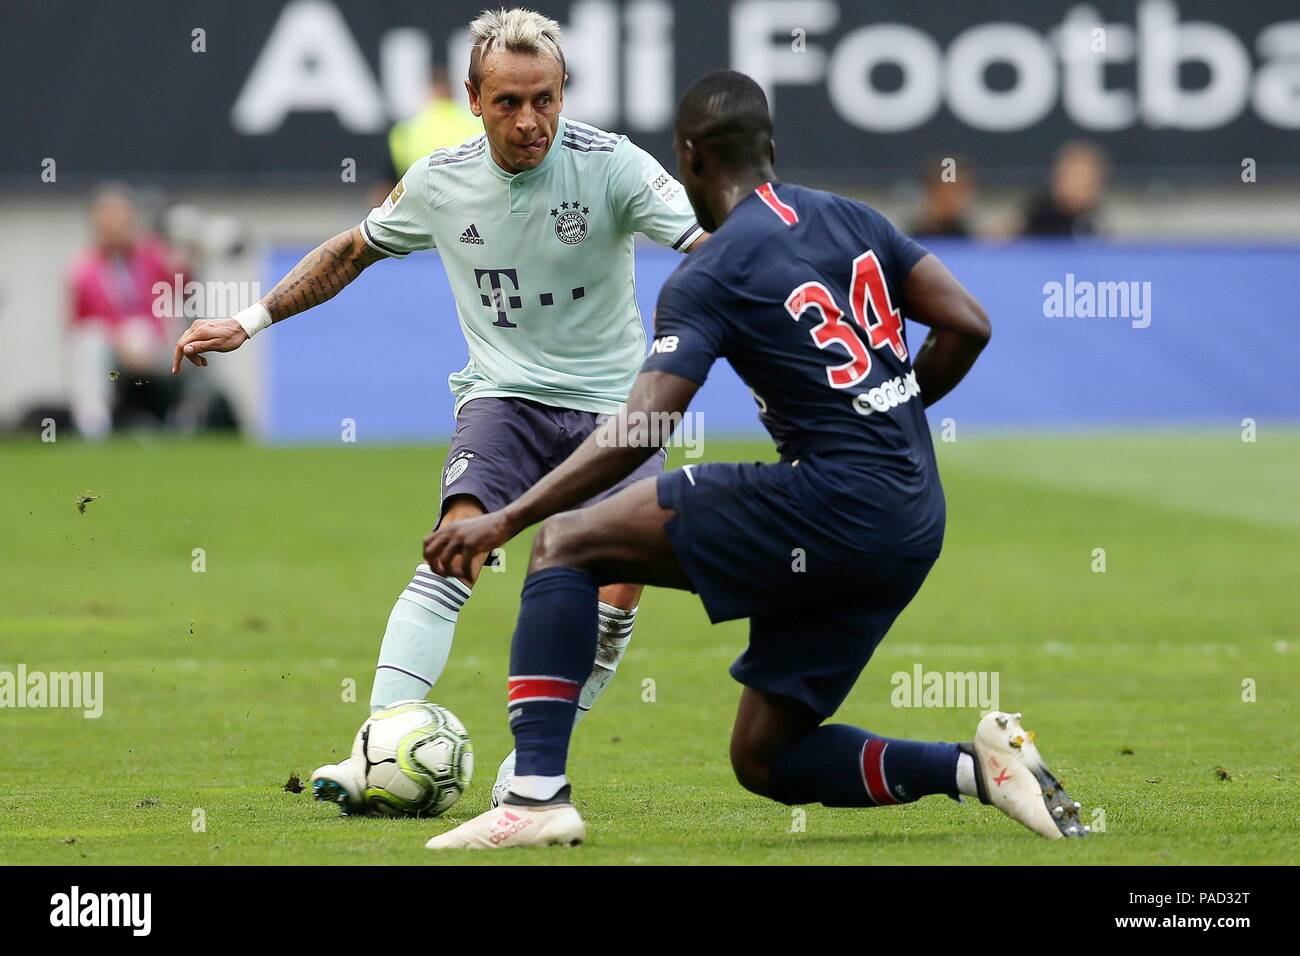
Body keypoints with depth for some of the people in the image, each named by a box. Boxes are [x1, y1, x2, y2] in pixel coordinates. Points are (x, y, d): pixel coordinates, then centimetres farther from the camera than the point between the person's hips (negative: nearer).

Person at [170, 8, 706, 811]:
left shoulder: (610, 165, -13)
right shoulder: (440, 182, -3)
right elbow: (352, 253, 16)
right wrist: (250, 322, 14)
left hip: (611, 400, -1)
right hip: (504, 392, 1)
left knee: (617, 592, -15)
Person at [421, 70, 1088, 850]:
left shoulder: (708, 280, -7)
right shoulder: (850, 219, 14)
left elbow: (641, 433, -16)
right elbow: (968, 325, 13)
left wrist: (506, 520, -14)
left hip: (831, 505, -8)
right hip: (915, 525, 8)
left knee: (567, 544, -2)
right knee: (763, 758, 16)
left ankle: (539, 792, -13)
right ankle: (976, 768, -1)